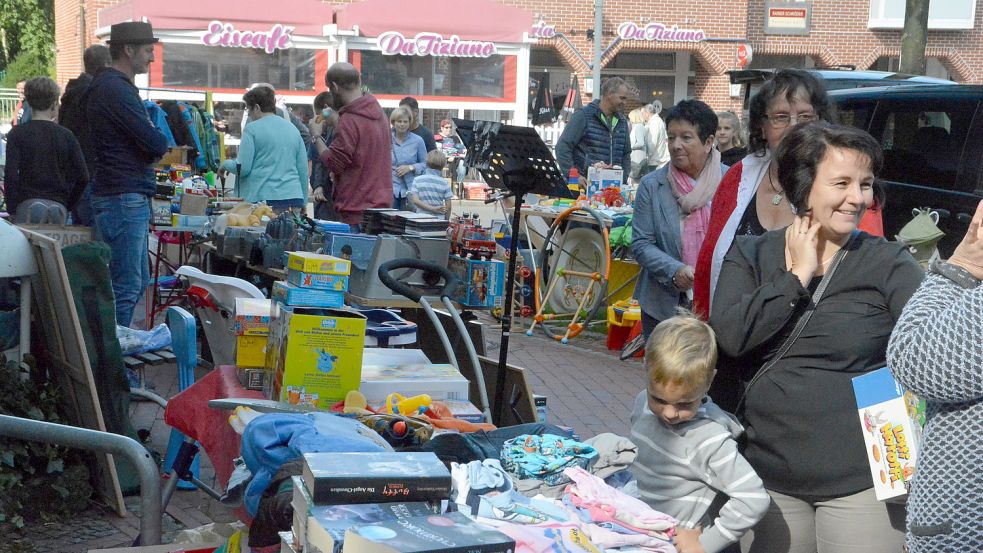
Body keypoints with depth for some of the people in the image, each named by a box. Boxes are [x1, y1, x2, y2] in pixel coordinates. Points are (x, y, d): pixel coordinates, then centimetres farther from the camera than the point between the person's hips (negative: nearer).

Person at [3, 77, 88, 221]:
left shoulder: (18, 134, 0)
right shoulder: (66, 135, 5)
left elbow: (11, 175, -7)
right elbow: (83, 177, 2)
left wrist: (12, 209, 3)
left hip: (27, 205, -2)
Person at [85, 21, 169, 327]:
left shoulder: (113, 86, 19)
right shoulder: (116, 90, -15)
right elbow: (156, 144, -19)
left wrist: (152, 145, -2)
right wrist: (161, 144, 2)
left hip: (130, 198, 11)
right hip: (124, 198, -11)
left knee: (139, 281, 16)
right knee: (126, 287, -7)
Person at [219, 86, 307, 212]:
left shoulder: (252, 129, -4)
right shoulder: (293, 128, 13)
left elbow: (243, 168, -8)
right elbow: (303, 169, 14)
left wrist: (225, 164, 13)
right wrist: (303, 201, 21)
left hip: (263, 198, -5)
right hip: (293, 198, 5)